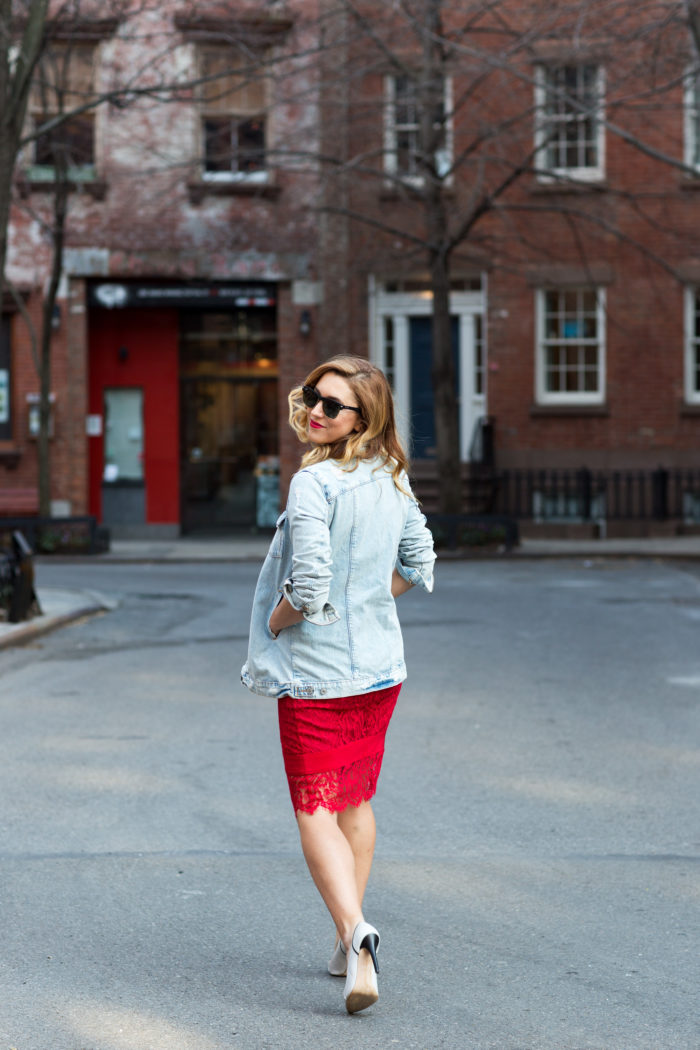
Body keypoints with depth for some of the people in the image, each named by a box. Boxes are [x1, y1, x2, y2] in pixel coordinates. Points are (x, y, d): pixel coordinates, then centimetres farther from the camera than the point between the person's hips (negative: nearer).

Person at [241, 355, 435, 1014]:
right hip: (380, 667, 7)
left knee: (316, 812, -2)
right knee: (356, 801, 18)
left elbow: (309, 588, -25)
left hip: (315, 673, -7)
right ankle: (348, 944, 27)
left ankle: (354, 930, -20)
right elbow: (418, 567, 14)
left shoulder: (314, 483, -20)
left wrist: (273, 624, -6)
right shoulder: (392, 480, 4)